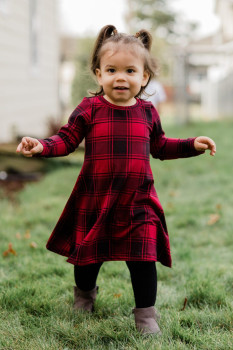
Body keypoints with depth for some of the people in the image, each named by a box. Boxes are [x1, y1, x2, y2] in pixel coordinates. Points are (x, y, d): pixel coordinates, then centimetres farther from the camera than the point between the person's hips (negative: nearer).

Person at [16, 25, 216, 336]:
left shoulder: (147, 112, 4)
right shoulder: (89, 109, -6)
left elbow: (160, 147, 17)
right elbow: (66, 140, -5)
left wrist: (192, 145, 9)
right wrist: (42, 146, -23)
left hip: (138, 202, 1)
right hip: (94, 202, -1)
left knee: (143, 258, -2)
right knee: (88, 255, 14)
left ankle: (146, 314, 15)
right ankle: (85, 294, 44)